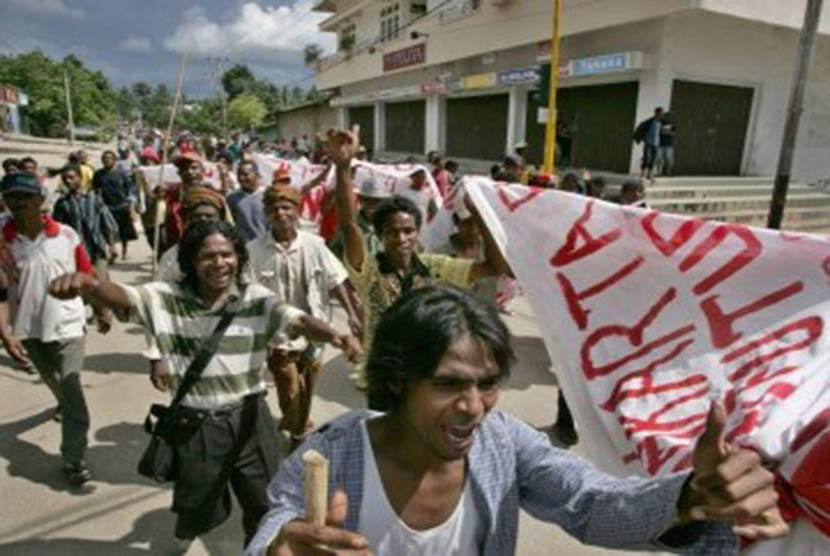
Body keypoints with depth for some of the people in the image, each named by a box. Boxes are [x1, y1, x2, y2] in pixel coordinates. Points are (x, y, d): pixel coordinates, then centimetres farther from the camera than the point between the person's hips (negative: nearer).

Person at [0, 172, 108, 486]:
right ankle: (63, 402, 60)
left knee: (72, 390, -10)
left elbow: (86, 277, 1)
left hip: (66, 324, -2)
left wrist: (100, 313, 8)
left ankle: (73, 460, -2)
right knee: (53, 382, 26)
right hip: (28, 329, 3)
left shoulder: (67, 236, -10)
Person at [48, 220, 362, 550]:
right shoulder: (166, 298, -8)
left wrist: (335, 336, -43)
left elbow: (297, 321, -22)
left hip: (248, 418, 0)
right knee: (198, 510, 23)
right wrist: (85, 284, -47)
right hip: (193, 423, 0)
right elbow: (121, 296, -23)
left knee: (266, 505, 15)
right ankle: (184, 536, 60)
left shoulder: (256, 299, -10)